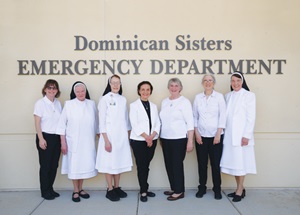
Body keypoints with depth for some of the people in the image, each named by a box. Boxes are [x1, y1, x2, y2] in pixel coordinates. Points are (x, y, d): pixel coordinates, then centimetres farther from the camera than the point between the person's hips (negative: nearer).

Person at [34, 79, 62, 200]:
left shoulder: (58, 103, 8)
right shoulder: (40, 103, -6)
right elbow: (37, 123, -9)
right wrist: (41, 139, -14)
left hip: (56, 138, 5)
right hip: (45, 137, -5)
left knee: (54, 165, 10)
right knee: (45, 165, 4)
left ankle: (50, 189, 25)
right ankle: (45, 191, 18)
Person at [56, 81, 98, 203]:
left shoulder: (91, 104, 4)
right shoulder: (69, 104, -3)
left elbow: (95, 122, 10)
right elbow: (62, 123, -2)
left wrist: (96, 136, 11)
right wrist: (63, 142, -6)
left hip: (88, 141, 2)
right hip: (73, 141, -2)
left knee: (85, 164, 9)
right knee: (74, 165, 4)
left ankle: (81, 189, 27)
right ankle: (75, 191, 19)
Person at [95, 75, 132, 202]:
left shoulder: (123, 99, 8)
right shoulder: (104, 99, -6)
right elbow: (102, 121, -9)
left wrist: (128, 136, 10)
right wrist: (106, 140, -14)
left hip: (122, 136, 5)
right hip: (110, 136, -5)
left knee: (120, 161, 10)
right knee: (109, 162, 1)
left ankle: (117, 188, 23)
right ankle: (110, 190, 14)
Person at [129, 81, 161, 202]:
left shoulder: (154, 106, 12)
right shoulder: (134, 105, -2)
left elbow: (157, 123, 5)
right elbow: (134, 124, -10)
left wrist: (152, 136, -11)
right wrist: (146, 137, -15)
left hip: (152, 140, 4)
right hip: (138, 140, -4)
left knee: (146, 166, 11)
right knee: (141, 166, 0)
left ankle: (144, 190, 22)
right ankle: (144, 191, 10)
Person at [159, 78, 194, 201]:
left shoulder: (184, 102, -6)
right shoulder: (164, 102, 11)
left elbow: (190, 122, -9)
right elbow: (162, 120, 14)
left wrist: (190, 141, -14)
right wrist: (160, 138, 11)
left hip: (179, 139, -6)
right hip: (165, 138, 6)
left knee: (177, 164, -1)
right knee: (168, 164, 10)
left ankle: (179, 191, 12)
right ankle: (173, 188, 25)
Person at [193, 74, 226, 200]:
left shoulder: (219, 97, 0)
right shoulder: (198, 97, 6)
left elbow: (222, 116, -3)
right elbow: (194, 116, 7)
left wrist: (218, 134, -9)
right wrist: (196, 133, -1)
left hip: (215, 136, -2)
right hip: (201, 136, 2)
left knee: (216, 163, 1)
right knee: (202, 163, 6)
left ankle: (217, 189, 16)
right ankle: (202, 188, 20)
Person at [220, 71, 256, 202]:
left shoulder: (249, 95, -3)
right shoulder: (228, 96, 11)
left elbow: (251, 117, -8)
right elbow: (226, 115, 10)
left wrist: (246, 135, -14)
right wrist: (222, 132, 3)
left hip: (241, 134, -5)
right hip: (229, 134, 5)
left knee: (241, 161, -1)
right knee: (233, 161, 8)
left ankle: (240, 191, 8)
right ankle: (240, 188, 20)